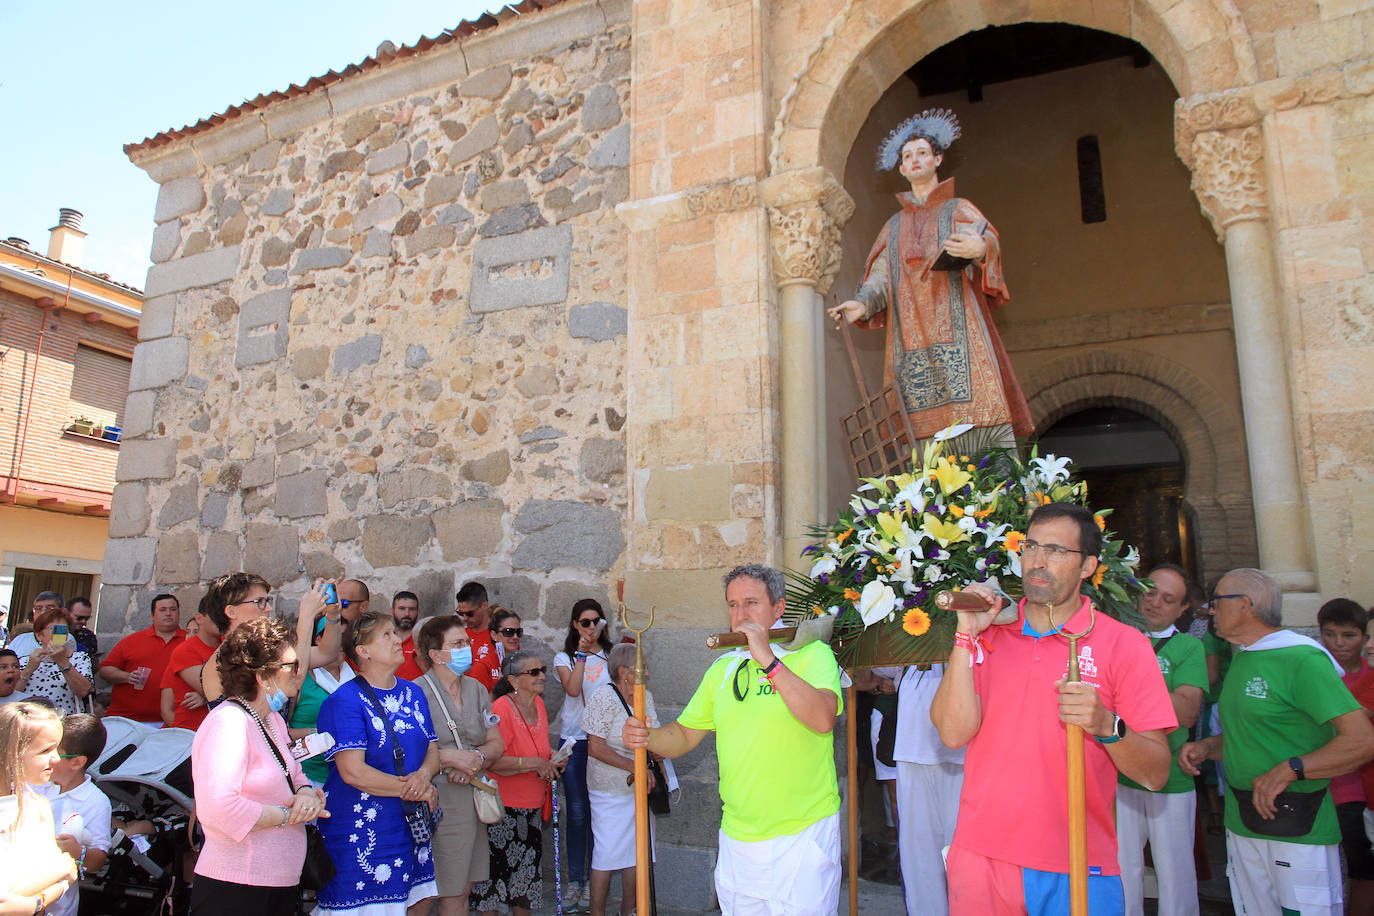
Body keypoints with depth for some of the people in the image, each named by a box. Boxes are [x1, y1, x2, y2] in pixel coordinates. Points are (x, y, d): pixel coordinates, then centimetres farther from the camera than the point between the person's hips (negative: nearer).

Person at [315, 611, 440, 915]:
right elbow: (353, 772, -19)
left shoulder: (413, 693, 10)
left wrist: (423, 775, -13)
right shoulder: (345, 700, -12)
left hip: (411, 828, 6)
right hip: (360, 833, -6)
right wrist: (417, 792, -13)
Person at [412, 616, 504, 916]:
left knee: (464, 888, 10)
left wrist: (477, 757, -7)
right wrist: (450, 758, -16)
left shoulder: (476, 689, 12)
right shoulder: (417, 692, -10)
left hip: (474, 795, 6)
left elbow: (496, 742, 13)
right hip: (439, 798, -6)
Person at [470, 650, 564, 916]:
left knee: (527, 869, 16)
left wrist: (551, 757, 3)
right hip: (503, 806, -8)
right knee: (497, 869, 0)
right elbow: (491, 760, -27)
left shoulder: (538, 704, 5)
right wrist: (534, 763, -24)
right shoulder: (501, 709, -20)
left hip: (532, 805, 8)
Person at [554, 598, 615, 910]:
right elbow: (572, 689, -11)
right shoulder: (565, 658, 7)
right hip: (574, 741, 0)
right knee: (577, 813, 4)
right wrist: (581, 653, -9)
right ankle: (574, 880, 16)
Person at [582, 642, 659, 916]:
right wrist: (635, 767, -19)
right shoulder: (604, 697, -14)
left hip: (641, 788, 6)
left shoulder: (645, 696, 5)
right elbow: (595, 748, -17)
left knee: (637, 851, 13)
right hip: (611, 791, -6)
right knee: (607, 854, 1)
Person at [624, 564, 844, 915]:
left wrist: (768, 661, -28)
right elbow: (685, 734, 12)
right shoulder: (723, 668, 9)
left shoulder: (812, 654, -8)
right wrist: (646, 738, -9)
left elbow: (822, 719, -25)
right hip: (737, 838, 5)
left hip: (803, 835, -4)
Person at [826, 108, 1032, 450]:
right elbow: (880, 278, 13)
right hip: (912, 339, 2)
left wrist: (980, 248, -27)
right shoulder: (895, 226, 25)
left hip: (957, 329, -2)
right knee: (924, 423, -10)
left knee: (980, 412, -16)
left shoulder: (958, 210, 17)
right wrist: (863, 303, -9)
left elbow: (989, 240, -2)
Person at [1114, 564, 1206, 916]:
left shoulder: (1188, 647, 0)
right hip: (1120, 773, 2)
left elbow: (1186, 713, -14)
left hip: (1171, 778, -1)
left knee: (1175, 872, 9)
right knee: (1121, 867, 10)